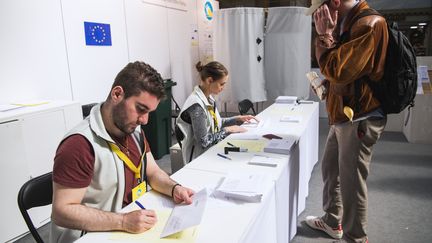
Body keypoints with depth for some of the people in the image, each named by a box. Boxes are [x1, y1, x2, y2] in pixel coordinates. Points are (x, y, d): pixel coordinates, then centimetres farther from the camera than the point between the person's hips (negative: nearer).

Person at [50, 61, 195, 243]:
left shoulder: (134, 130, 3)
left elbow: (153, 172, 9)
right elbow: (62, 211, -21)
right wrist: (123, 221, -27)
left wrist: (174, 189, -10)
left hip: (135, 227, 7)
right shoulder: (80, 144, -22)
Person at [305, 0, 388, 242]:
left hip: (359, 118, -10)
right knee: (331, 170, 18)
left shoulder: (370, 24, -16)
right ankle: (332, 222, 36)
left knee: (351, 181, 1)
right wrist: (325, 83, 4)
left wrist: (324, 34, -13)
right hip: (344, 115, 10)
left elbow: (337, 71, -22)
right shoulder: (349, 24, 14)